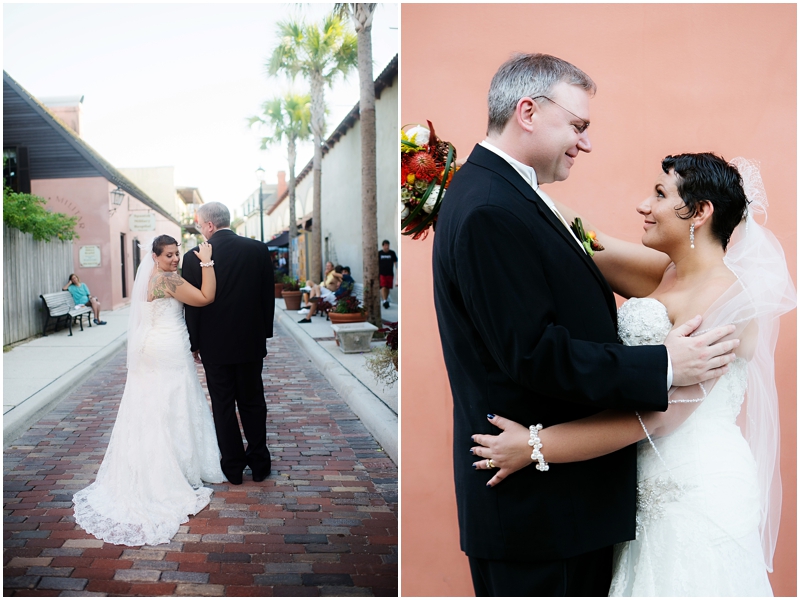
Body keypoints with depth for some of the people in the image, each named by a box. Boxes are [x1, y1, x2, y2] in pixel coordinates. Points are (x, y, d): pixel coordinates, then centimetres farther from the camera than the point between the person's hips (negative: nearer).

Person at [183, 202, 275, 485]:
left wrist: (195, 343, 6)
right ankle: (259, 463, 19)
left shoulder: (194, 258, -11)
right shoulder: (258, 249, -4)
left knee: (223, 406, 9)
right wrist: (264, 333, 12)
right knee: (252, 402, 14)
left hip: (214, 345, -2)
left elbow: (192, 305, -5)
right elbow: (268, 295, 1)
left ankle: (234, 467, 17)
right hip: (251, 342, 2)